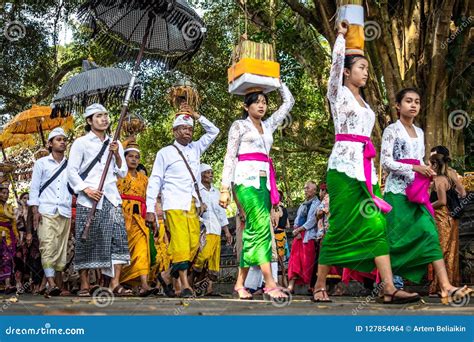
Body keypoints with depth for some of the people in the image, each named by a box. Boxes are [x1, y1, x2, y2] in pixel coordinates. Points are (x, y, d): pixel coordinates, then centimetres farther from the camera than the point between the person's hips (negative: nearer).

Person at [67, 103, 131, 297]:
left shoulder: (114, 144, 16)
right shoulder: (81, 143, 4)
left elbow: (122, 173, 15)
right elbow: (71, 171, -1)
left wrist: (117, 155, -1)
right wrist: (87, 190, -13)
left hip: (111, 198, 4)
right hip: (88, 199, -3)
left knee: (118, 238, -8)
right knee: (87, 242, -2)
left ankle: (115, 284, -7)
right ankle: (84, 285, 7)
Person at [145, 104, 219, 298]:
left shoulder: (195, 149, 19)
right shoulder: (165, 153, 6)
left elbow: (213, 131, 24)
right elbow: (154, 182, 4)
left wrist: (196, 115, 13)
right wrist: (150, 209, -3)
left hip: (193, 205, 5)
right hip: (175, 205, -5)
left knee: (194, 244, -1)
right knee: (180, 243, -12)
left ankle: (168, 275, 15)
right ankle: (185, 285, -8)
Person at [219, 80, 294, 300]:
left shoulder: (268, 125, 22)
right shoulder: (239, 125, 6)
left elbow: (289, 102, 28)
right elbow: (230, 157, -1)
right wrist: (225, 188, -9)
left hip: (264, 181, 7)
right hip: (246, 179, -6)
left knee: (253, 231, 2)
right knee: (262, 225, -20)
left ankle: (240, 283, 6)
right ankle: (270, 283, -24)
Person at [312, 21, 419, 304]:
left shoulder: (363, 101, 23)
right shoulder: (338, 93, 4)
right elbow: (337, 61, -12)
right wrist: (341, 35, 0)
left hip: (365, 168, 7)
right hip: (344, 166, -7)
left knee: (376, 225, -4)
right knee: (340, 227, -7)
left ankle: (389, 288, -9)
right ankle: (320, 285, 3)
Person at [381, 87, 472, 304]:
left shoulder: (419, 132, 18)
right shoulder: (392, 130, -2)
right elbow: (386, 162, -10)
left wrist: (426, 172, 0)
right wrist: (415, 169, -16)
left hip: (416, 192, 6)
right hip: (398, 191, -5)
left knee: (429, 234, -8)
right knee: (396, 238, -4)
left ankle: (446, 287, -17)